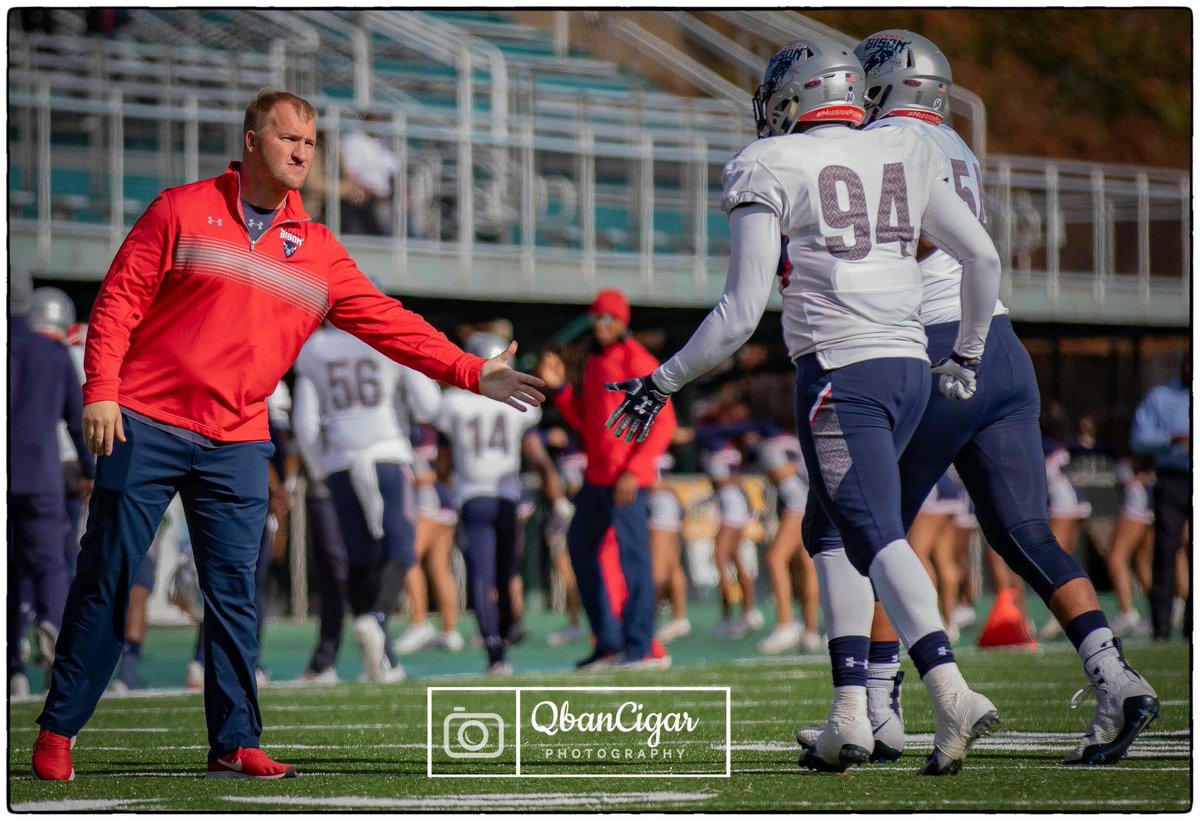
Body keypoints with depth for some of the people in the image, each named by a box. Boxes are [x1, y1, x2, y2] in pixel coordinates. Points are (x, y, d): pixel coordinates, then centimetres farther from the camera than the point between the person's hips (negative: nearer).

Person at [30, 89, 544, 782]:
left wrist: (471, 373, -1)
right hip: (145, 425, -3)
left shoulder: (317, 251, 11)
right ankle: (59, 731, 6)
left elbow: (387, 321, 8)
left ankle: (235, 743, 7)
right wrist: (102, 389, -12)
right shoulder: (183, 210, 0)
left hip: (237, 444, 4)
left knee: (235, 595, 1)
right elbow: (120, 298, -2)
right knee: (106, 579, -2)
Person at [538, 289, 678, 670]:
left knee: (633, 555, -11)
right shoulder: (595, 363, 18)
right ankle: (609, 641, 19)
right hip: (596, 476, 10)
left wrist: (634, 470, -22)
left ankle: (639, 648, -11)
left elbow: (663, 423, -15)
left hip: (626, 479, -10)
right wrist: (559, 387, 9)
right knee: (580, 549, 13)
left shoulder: (638, 363, -9)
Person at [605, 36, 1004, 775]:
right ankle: (851, 712, 9)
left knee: (877, 537, -12)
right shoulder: (906, 155, 15)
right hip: (910, 367, 6)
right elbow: (984, 256, 16)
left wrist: (662, 385, 5)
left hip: (841, 372, -6)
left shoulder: (770, 171, -1)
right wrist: (969, 356, 31)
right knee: (828, 530, 18)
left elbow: (740, 315, -6)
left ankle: (952, 693, -32)